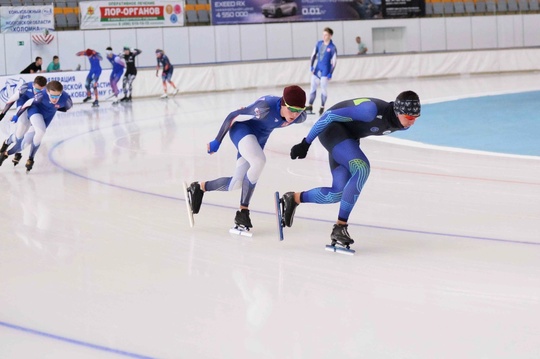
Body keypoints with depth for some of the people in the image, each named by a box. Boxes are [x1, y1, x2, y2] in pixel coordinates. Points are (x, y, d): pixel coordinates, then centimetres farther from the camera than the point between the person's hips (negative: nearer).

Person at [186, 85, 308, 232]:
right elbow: (233, 116, -24)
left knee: (236, 184, -1)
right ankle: (243, 212, -20)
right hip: (242, 128, -6)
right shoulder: (266, 107, -36)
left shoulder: (299, 117, -19)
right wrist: (217, 142, -14)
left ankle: (200, 187, 25)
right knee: (259, 161, -32)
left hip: (260, 138, 6)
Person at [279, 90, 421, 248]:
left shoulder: (402, 125, -8)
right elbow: (330, 115, -27)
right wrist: (306, 143, -21)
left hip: (349, 137, 8)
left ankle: (293, 198, 23)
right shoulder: (373, 110, -34)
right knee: (362, 168, -29)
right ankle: (339, 227, -25)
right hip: (332, 128, -8)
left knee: (338, 193, 0)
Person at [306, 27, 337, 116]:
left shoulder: (332, 48, -12)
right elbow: (313, 55, 10)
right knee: (313, 87, 6)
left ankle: (322, 107, 9)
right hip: (317, 69, 5)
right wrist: (312, 67, 4)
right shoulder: (319, 43, 3)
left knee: (323, 89, -3)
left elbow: (334, 62, -10)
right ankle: (310, 106, 14)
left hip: (325, 71, -5)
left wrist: (330, 74, -12)